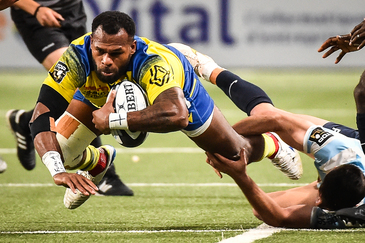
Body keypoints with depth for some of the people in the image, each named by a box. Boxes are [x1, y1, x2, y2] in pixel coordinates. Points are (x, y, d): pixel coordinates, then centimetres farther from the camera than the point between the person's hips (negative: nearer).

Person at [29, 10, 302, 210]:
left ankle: (271, 146, 49)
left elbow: (175, 115, -65)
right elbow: (42, 114, -47)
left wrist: (113, 121, -64)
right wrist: (57, 170, -62)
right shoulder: (77, 58, -44)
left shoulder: (152, 62, -49)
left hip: (176, 89, -2)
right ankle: (97, 162, 28)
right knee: (57, 149, -12)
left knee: (237, 154, 8)